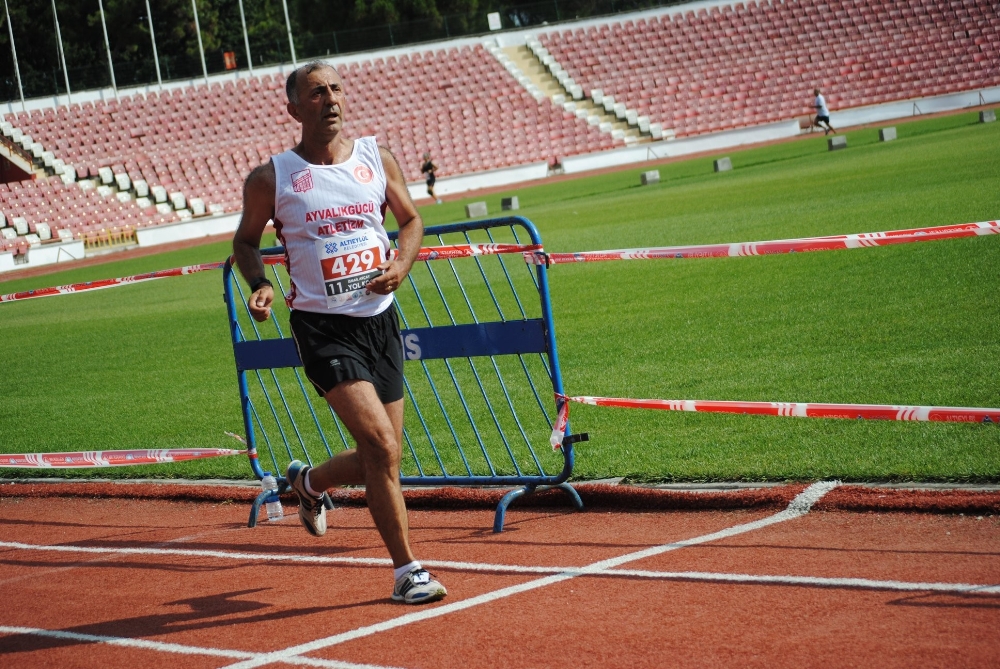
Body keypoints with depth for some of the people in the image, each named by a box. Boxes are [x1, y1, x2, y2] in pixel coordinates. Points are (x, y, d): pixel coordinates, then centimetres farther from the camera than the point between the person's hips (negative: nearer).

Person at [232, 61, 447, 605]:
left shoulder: (377, 159, 6)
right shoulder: (271, 178, -3)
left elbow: (410, 219, 17)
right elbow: (245, 240, 10)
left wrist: (402, 263, -3)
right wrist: (260, 286, -9)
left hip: (380, 319, 5)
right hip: (323, 328, -5)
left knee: (378, 461, 10)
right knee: (382, 449, -18)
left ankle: (308, 482, 42)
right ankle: (407, 572, -7)